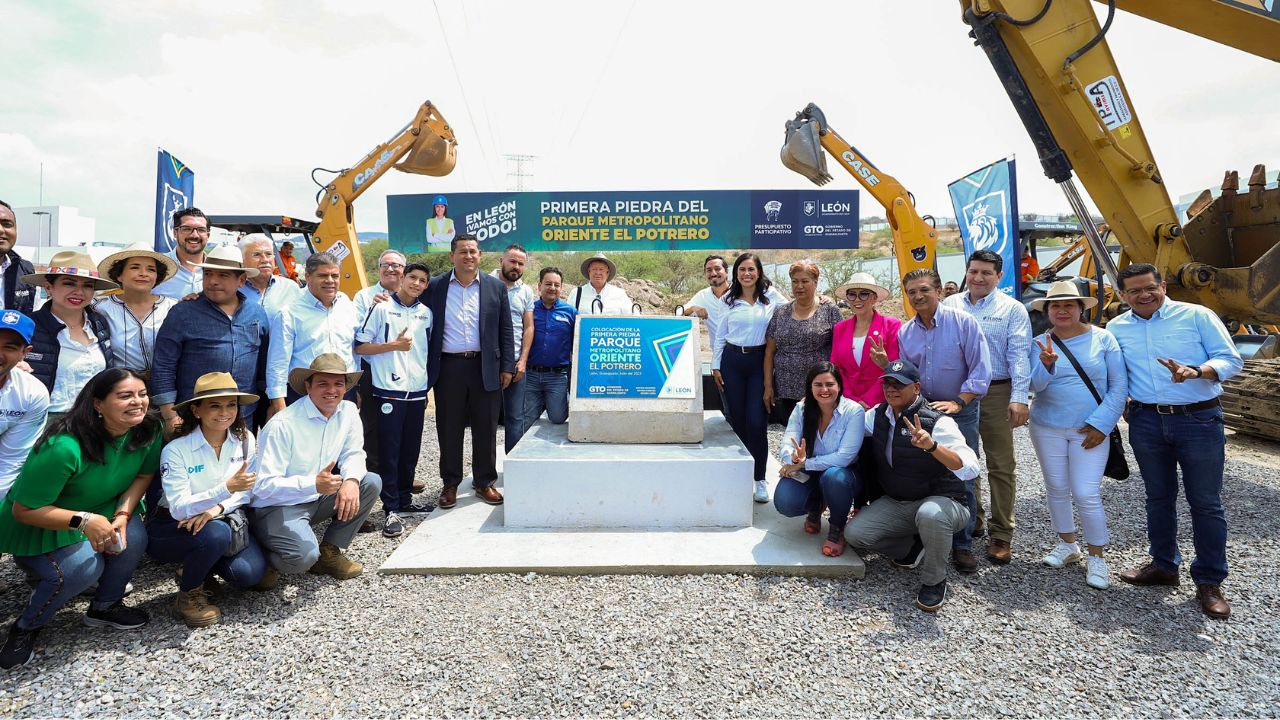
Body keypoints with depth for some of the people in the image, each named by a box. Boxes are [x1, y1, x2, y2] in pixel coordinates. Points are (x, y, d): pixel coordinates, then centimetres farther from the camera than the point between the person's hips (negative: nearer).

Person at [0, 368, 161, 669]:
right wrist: (83, 520, -37)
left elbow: (144, 475, -3)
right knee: (84, 568, -28)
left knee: (133, 537, -24)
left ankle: (105, 606, 6)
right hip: (36, 525, -5)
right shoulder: (64, 447, -33)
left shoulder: (148, 430, -17)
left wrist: (123, 514, -20)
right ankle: (25, 628, 3)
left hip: (100, 511, 5)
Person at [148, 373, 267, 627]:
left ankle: (199, 565, 14)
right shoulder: (176, 450, -20)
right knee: (216, 533, -36)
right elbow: (178, 509, -25)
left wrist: (217, 508, -23)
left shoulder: (245, 440, -8)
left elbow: (246, 491, -3)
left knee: (249, 573, -20)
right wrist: (226, 488, -40)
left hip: (222, 519, 4)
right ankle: (188, 594, -7)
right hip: (171, 525, -4)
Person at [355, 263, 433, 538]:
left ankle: (404, 501, 23)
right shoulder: (382, 308, -3)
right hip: (388, 391, -5)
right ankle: (391, 510, 6)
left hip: (417, 392, 5)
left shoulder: (426, 313, 11)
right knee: (389, 452, -1)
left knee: (410, 452, 10)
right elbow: (360, 347, -4)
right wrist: (394, 345, -13)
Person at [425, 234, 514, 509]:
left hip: (485, 368, 0)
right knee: (449, 429, 7)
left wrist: (507, 367, 2)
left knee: (485, 428, 7)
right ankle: (450, 484, 20)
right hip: (448, 368, 0)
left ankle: (484, 482, 21)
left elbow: (505, 330, 6)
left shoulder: (496, 287, 5)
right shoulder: (435, 286, 4)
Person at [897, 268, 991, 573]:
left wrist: (958, 402, -21)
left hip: (960, 411, -4)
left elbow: (980, 370, -12)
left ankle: (963, 544, 14)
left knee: (962, 479, 0)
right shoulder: (905, 332, 6)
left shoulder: (963, 322, -8)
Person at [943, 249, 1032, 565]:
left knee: (1001, 465, 0)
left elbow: (1019, 355, -5)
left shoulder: (1012, 309, 2)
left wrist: (1019, 397, -15)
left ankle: (1002, 534, 9)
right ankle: (971, 521, 27)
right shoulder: (950, 306, 10)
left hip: (996, 393, -3)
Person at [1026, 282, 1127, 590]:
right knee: (1056, 489, 11)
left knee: (1086, 495, -7)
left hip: (1090, 430, -2)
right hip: (1047, 428, 3)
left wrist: (1101, 424, -11)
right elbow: (1035, 386, -9)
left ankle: (1096, 556, 12)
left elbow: (1119, 386, -4)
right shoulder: (1040, 344, 1)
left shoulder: (1103, 339, -4)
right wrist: (1046, 364, -29)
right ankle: (1067, 544, 31)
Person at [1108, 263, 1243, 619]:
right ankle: (1164, 565, 30)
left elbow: (1231, 360, -5)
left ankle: (1209, 582, 15)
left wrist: (1195, 372, -24)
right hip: (1147, 421, 3)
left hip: (1199, 419, -3)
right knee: (1158, 498, 15)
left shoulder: (1197, 315, -2)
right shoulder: (1116, 328, 6)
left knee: (1206, 503, 3)